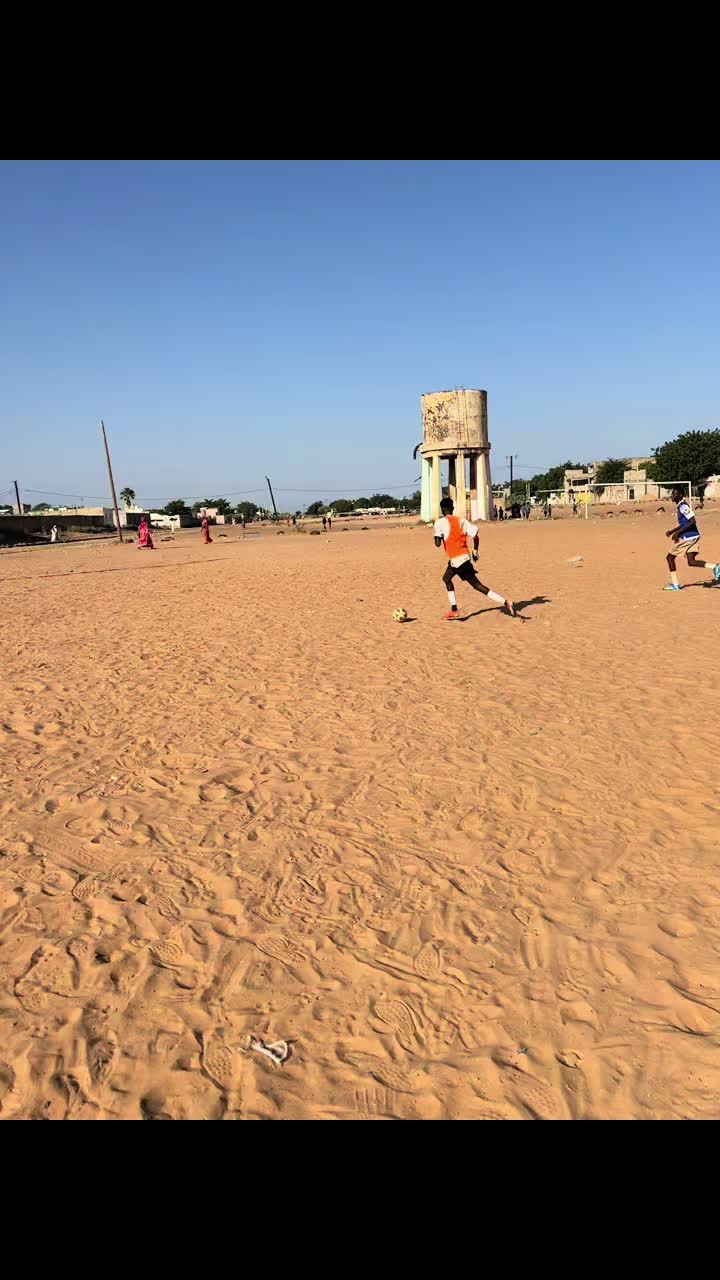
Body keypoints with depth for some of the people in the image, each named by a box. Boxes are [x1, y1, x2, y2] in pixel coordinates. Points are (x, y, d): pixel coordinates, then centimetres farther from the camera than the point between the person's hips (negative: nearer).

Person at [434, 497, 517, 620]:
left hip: (456, 560, -7)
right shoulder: (461, 521, 7)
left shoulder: (440, 523, -7)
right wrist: (475, 551, 12)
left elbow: (437, 543, -14)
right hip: (465, 556, 7)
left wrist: (438, 538, 8)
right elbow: (476, 536, -1)